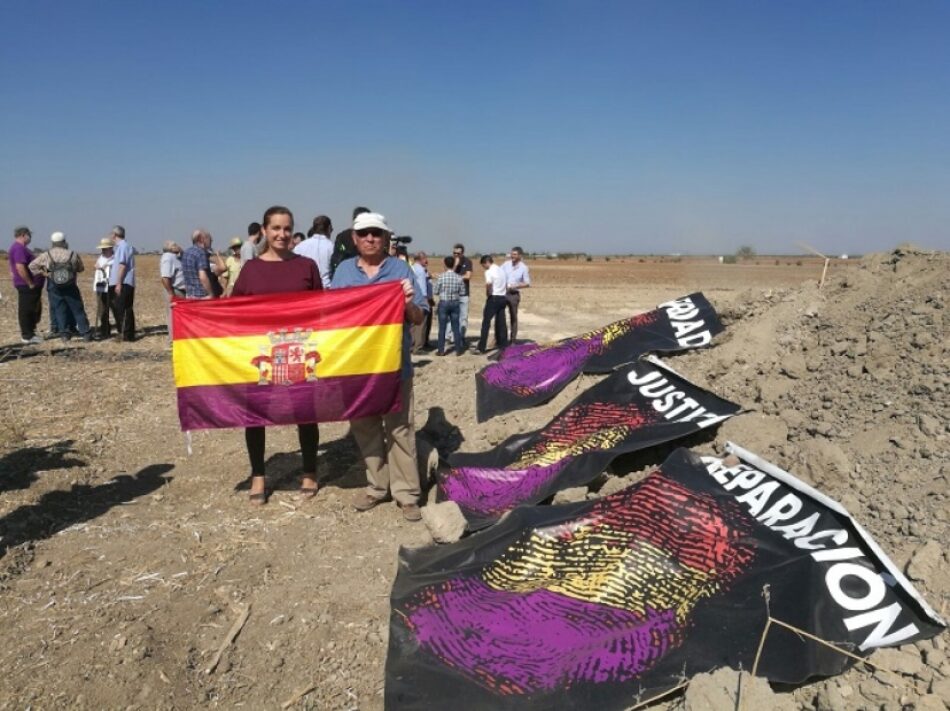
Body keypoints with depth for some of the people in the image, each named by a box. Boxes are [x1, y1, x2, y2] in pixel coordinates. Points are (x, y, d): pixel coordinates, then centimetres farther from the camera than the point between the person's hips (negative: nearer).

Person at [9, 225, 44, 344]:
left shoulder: (20, 247, 17)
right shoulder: (19, 248, -16)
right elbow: (20, 267, -25)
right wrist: (30, 283, -21)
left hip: (31, 285, 11)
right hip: (27, 286, -11)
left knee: (33, 309, 17)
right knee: (26, 310, -5)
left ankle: (29, 333, 24)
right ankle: (27, 336, 0)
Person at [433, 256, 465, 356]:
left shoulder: (441, 277, -12)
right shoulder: (458, 278, -6)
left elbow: (435, 292, -7)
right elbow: (462, 292, -1)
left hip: (443, 303, -2)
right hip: (455, 303, 2)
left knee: (442, 327, 5)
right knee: (456, 327, 10)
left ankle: (441, 350, 8)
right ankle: (458, 349, 14)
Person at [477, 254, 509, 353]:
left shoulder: (489, 271, -11)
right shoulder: (501, 270, 15)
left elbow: (488, 283, -29)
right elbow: (506, 285, 20)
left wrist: (487, 294, -14)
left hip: (493, 298, -8)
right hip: (503, 298, 8)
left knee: (486, 322, -5)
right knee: (501, 322, 13)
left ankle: (481, 348, -7)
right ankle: (502, 344, 18)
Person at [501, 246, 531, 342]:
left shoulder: (524, 267, -4)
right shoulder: (506, 264, 1)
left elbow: (527, 283, -2)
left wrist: (516, 286, -16)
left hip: (514, 294, -2)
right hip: (502, 292, 2)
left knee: (513, 317, 6)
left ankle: (513, 340, 15)